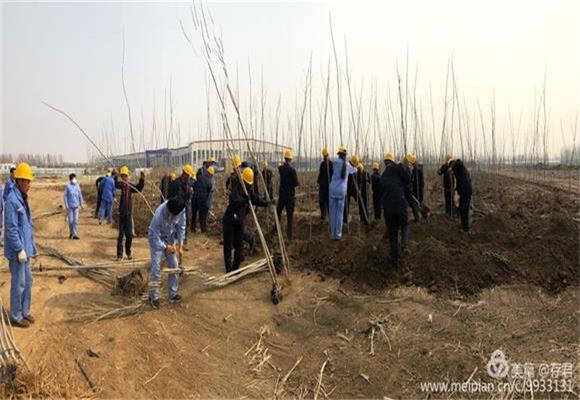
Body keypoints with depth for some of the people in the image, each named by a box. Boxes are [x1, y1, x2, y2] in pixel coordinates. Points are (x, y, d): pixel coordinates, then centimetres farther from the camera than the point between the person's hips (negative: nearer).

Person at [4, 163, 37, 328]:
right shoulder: (12, 200, -20)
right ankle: (16, 317, 16)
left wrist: (31, 246, 17)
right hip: (17, 251, -9)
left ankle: (24, 312, 30)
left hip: (25, 248, 9)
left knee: (28, 281, 17)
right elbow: (11, 228, -20)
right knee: (18, 283, 2)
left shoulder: (23, 198, 9)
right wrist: (20, 249, -18)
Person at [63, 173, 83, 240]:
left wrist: (81, 204, 9)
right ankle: (71, 232, 24)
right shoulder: (68, 186, -7)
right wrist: (66, 205, -10)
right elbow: (65, 196, -5)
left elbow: (80, 195, 8)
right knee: (70, 220, 2)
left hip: (76, 206, 2)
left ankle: (75, 234, -1)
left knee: (75, 220, -3)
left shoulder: (77, 186, 2)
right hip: (70, 206, -2)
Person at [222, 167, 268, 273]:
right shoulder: (236, 188, -17)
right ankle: (229, 269, 6)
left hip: (240, 221, 7)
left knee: (238, 245, 10)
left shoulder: (249, 190, 7)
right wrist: (244, 201, -51)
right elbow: (235, 200, -33)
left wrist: (266, 203, -9)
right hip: (229, 220, -7)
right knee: (228, 245, -2)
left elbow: (256, 199, 6)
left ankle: (235, 268, 21)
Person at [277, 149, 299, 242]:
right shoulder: (292, 170, -15)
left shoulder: (280, 168, -1)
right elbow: (296, 183, -12)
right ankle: (289, 236, 1)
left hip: (281, 195, 4)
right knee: (290, 216, 1)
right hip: (290, 196, -4)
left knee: (278, 213, 18)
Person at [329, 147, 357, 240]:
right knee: (340, 213, 6)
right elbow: (354, 170, 25)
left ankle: (333, 234, 7)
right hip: (342, 191, 2)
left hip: (333, 190, -2)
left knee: (332, 212, 5)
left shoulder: (335, 162, -3)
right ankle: (338, 234, 6)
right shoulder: (347, 164, 7)